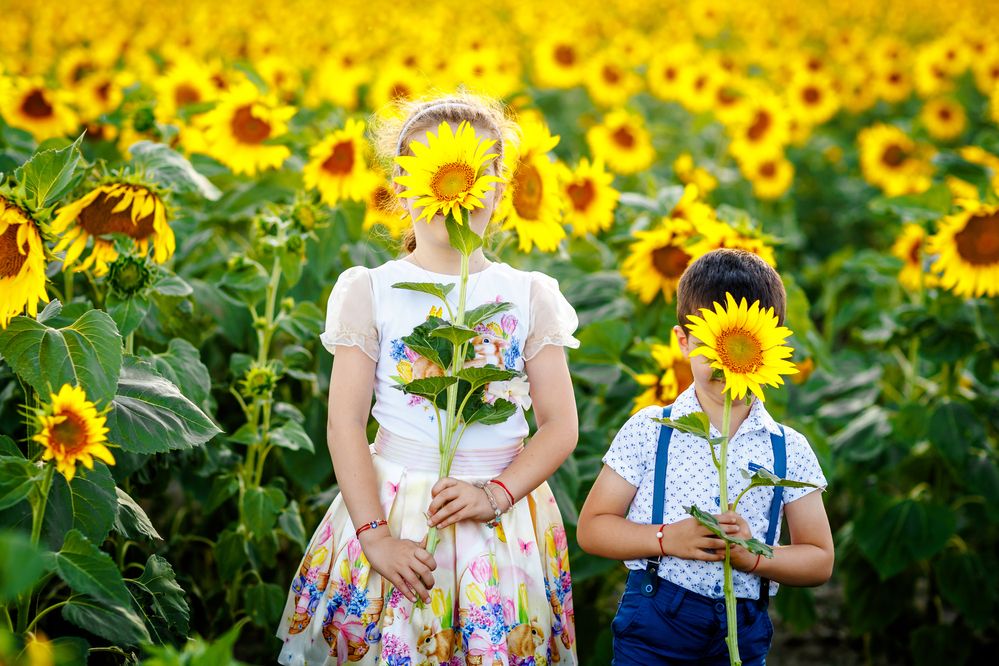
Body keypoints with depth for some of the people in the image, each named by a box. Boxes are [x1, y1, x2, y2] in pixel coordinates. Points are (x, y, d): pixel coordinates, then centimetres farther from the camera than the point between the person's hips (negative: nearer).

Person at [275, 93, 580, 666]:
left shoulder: (530, 295, 3)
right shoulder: (371, 291, 0)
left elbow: (561, 426, 1)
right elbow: (346, 422, -4)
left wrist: (496, 492, -14)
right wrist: (374, 534, -13)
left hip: (505, 512, 1)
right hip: (392, 507, -1)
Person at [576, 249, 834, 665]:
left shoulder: (789, 450, 2)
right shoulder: (649, 431, -2)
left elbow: (820, 561, 4)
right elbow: (591, 527, -1)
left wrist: (753, 555, -14)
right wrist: (665, 538, -17)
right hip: (652, 628, -1)